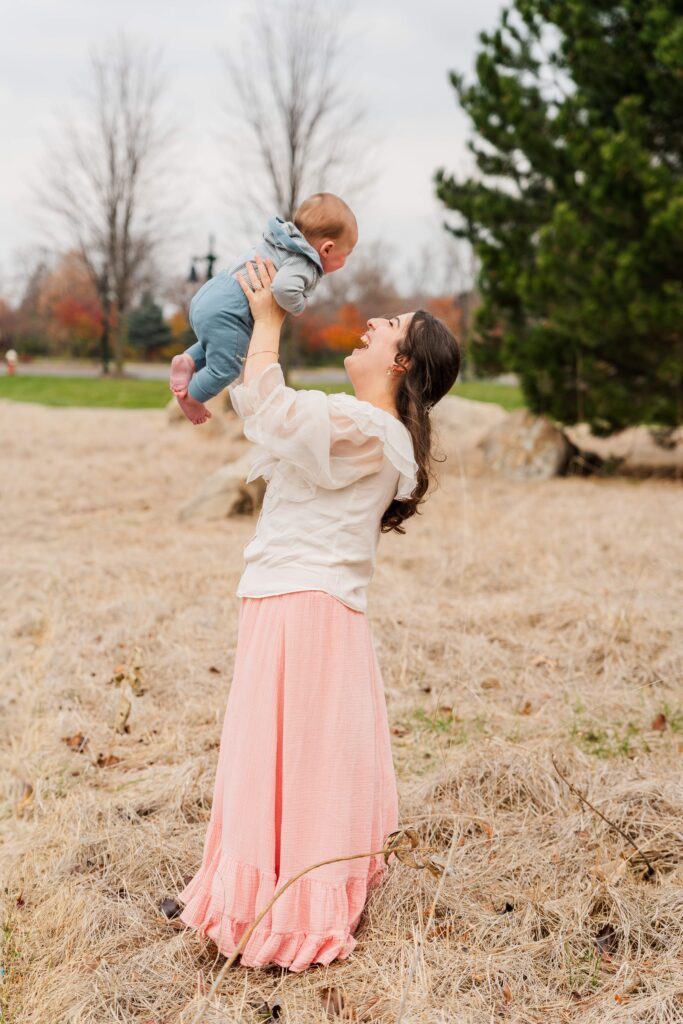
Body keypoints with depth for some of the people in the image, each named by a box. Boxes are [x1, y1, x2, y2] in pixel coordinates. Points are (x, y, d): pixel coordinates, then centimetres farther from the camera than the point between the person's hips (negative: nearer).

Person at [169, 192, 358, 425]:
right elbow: (284, 287, -35)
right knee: (226, 368, 4)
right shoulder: (304, 266, -16)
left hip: (210, 293, 9)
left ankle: (188, 360, 20)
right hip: (225, 313, -9)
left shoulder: (284, 244, 13)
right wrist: (298, 307, -16)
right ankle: (190, 398, 21)